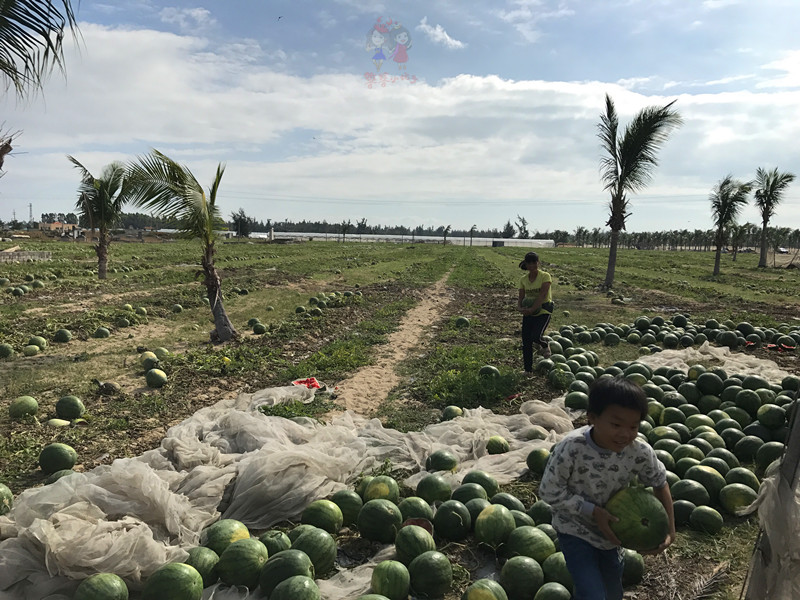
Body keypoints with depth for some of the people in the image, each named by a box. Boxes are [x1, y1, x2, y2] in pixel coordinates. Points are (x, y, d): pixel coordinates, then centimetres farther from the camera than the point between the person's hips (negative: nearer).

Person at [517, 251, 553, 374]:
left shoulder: (545, 276, -10)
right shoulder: (523, 279, 5)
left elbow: (542, 296, -19)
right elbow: (521, 297, 5)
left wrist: (532, 309, -28)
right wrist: (519, 308, -16)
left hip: (543, 311, -5)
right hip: (528, 313, 5)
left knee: (535, 336, -22)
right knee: (526, 342, 2)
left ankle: (545, 346, 16)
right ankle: (528, 370, 16)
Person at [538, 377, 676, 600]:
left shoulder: (640, 452, -23)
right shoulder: (570, 448, -35)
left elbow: (660, 482, -2)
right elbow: (549, 492, -24)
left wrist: (670, 530, -5)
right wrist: (593, 511, -28)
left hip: (611, 530, 5)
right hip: (575, 529, -4)